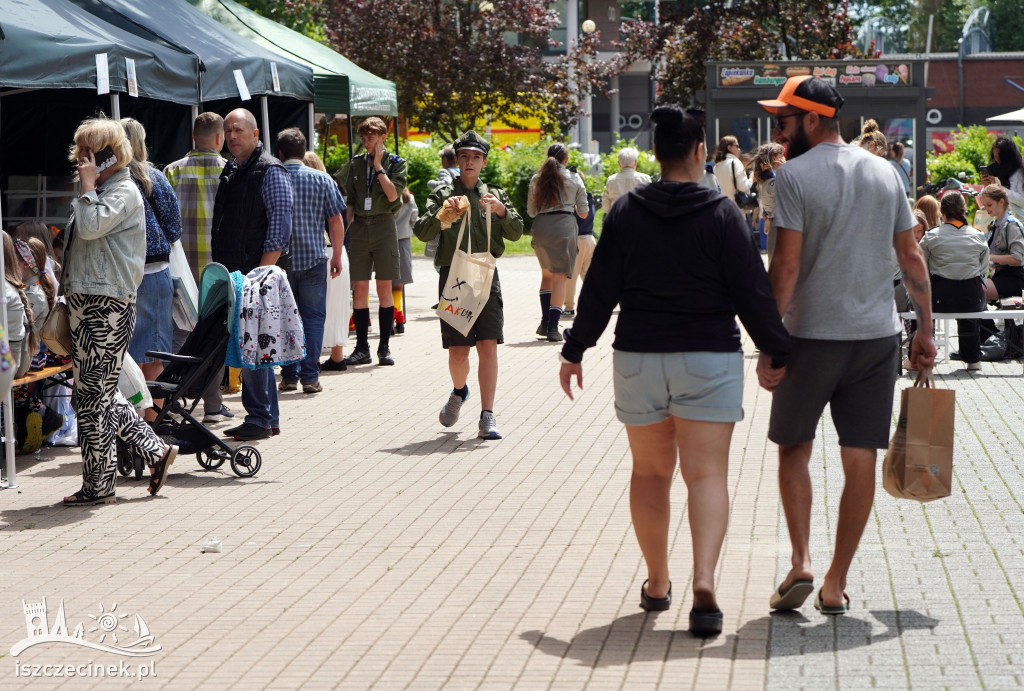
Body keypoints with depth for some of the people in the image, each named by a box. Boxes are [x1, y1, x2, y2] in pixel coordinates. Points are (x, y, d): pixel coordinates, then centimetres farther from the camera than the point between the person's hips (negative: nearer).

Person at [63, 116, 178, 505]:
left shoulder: (123, 191, -10)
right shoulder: (99, 191, 19)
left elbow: (90, 228, -26)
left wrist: (87, 185, -13)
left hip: (107, 307, -10)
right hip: (88, 303, 10)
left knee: (95, 394, -6)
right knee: (98, 393, 11)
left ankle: (98, 486, 1)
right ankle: (155, 450, 18)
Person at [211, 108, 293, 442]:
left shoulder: (270, 171, -8)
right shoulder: (231, 171, 17)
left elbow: (280, 228, -14)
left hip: (256, 274, -8)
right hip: (232, 275, 8)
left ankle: (263, 419, -1)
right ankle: (264, 417, 17)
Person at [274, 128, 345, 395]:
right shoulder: (321, 179, 0)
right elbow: (336, 220, -1)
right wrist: (337, 255, 9)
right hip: (314, 259, 0)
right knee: (313, 318, 4)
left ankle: (289, 376, 10)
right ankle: (310, 377, -1)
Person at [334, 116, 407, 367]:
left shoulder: (395, 163, 2)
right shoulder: (354, 165, 11)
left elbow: (393, 195, -13)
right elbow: (349, 202, 16)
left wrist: (378, 166, -9)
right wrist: (344, 230, 8)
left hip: (383, 226, -3)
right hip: (359, 227, 3)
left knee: (384, 290, -1)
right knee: (359, 290, 0)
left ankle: (384, 347, 6)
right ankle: (362, 348, 5)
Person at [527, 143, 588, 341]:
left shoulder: (536, 179, 11)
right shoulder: (574, 179, 5)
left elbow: (531, 211, 12)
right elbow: (583, 213, 10)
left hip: (540, 227, 3)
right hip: (564, 226, -3)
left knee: (546, 273, 20)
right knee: (560, 276, -2)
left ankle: (545, 322, 13)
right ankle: (553, 326, -12)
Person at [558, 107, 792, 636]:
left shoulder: (626, 213, 0)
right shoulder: (722, 215, -6)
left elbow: (599, 290, 2)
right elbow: (752, 293, -5)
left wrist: (575, 351, 12)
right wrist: (778, 353, 4)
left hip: (638, 358, 2)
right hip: (709, 359, -2)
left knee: (649, 472, 15)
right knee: (707, 474, -4)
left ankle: (657, 583, 24)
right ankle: (704, 582, -22)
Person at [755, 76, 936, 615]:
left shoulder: (794, 176, -8)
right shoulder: (885, 173, 7)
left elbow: (786, 267, -13)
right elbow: (912, 258, 9)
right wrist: (925, 330, 17)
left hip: (812, 335, -4)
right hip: (878, 335, 4)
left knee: (793, 448, 14)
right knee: (860, 461, 6)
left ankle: (801, 563, 1)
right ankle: (836, 584, 11)